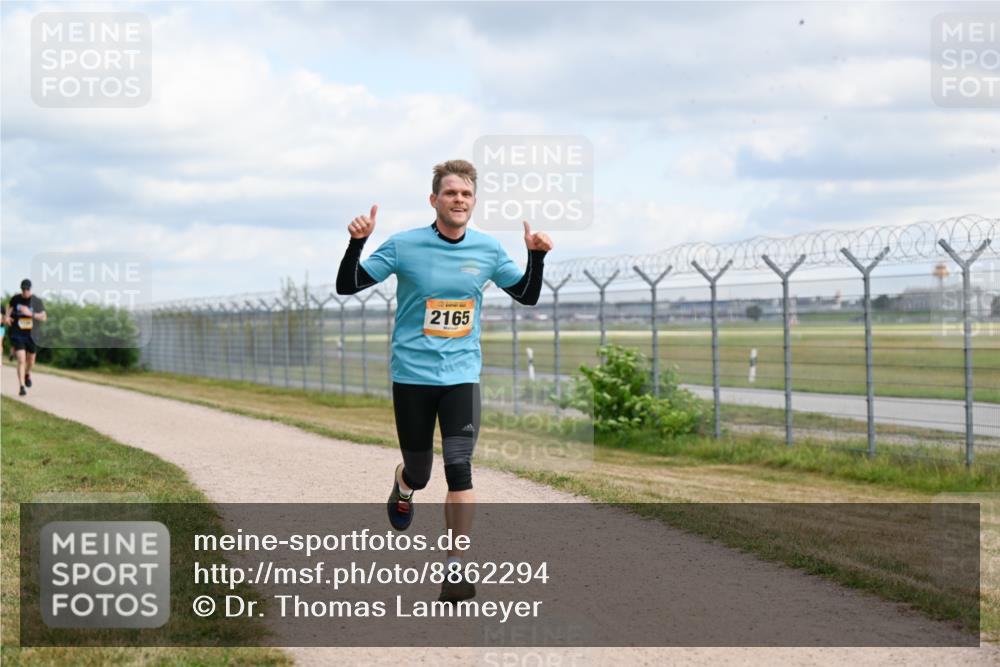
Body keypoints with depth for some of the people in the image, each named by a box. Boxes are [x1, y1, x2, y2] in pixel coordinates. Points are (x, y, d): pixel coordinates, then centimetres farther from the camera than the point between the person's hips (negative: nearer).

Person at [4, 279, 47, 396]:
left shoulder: (37, 301, -5)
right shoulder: (15, 299, -2)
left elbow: (43, 317, -9)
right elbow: (9, 307, 20)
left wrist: (30, 313, -23)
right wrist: (7, 316, 0)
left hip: (31, 335, 1)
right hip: (17, 335, -1)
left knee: (31, 362, 16)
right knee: (21, 360, -15)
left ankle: (27, 374, 50)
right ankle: (22, 387, -13)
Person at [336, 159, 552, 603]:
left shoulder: (488, 250, 2)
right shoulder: (404, 246, -6)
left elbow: (528, 296, 14)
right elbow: (347, 286, -3)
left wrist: (536, 255, -3)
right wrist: (357, 242, -20)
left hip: (461, 374, 1)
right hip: (412, 375, -1)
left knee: (459, 466, -15)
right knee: (419, 473, 7)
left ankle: (455, 569, -10)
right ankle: (403, 487, 47)